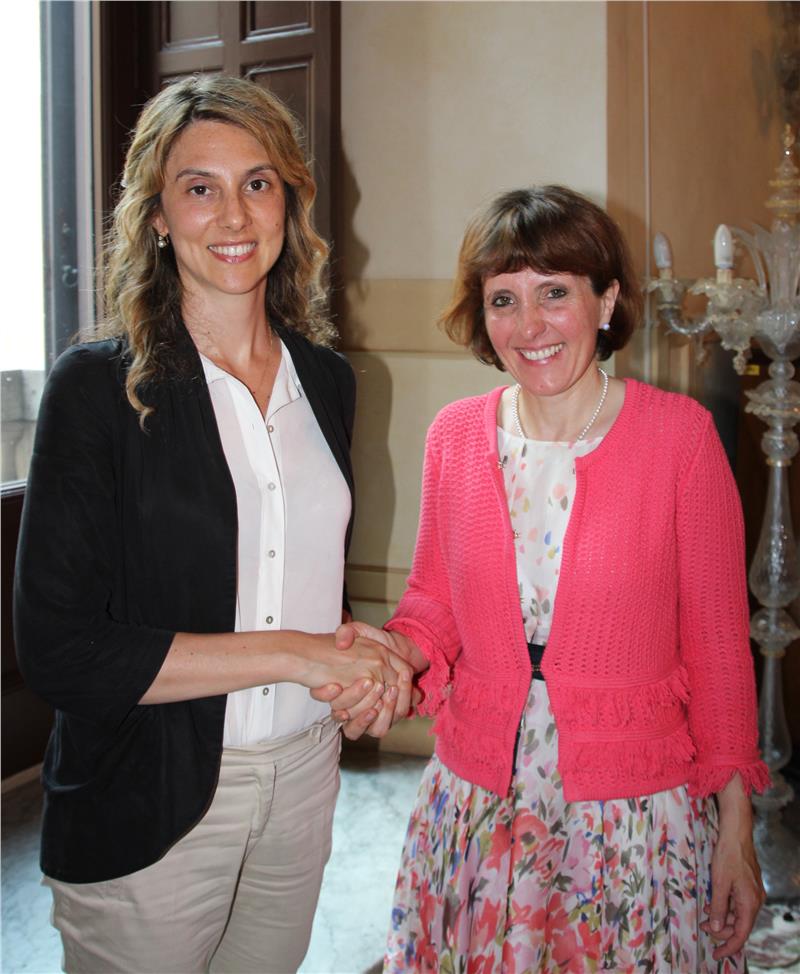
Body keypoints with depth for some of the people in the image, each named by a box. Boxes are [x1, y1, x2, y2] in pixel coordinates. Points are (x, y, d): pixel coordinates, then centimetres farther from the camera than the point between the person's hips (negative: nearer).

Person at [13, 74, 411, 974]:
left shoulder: (325, 380, 3)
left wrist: (357, 657, -6)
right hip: (146, 809, -5)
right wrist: (294, 655, -19)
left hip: (302, 777, 5)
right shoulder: (98, 386, -13)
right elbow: (58, 649, -18)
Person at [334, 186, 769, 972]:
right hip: (476, 799, 3)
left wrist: (734, 823, -4)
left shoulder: (679, 434, -9)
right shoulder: (455, 436, -1)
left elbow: (717, 640, -5)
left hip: (634, 804, -2)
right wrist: (396, 652, -12)